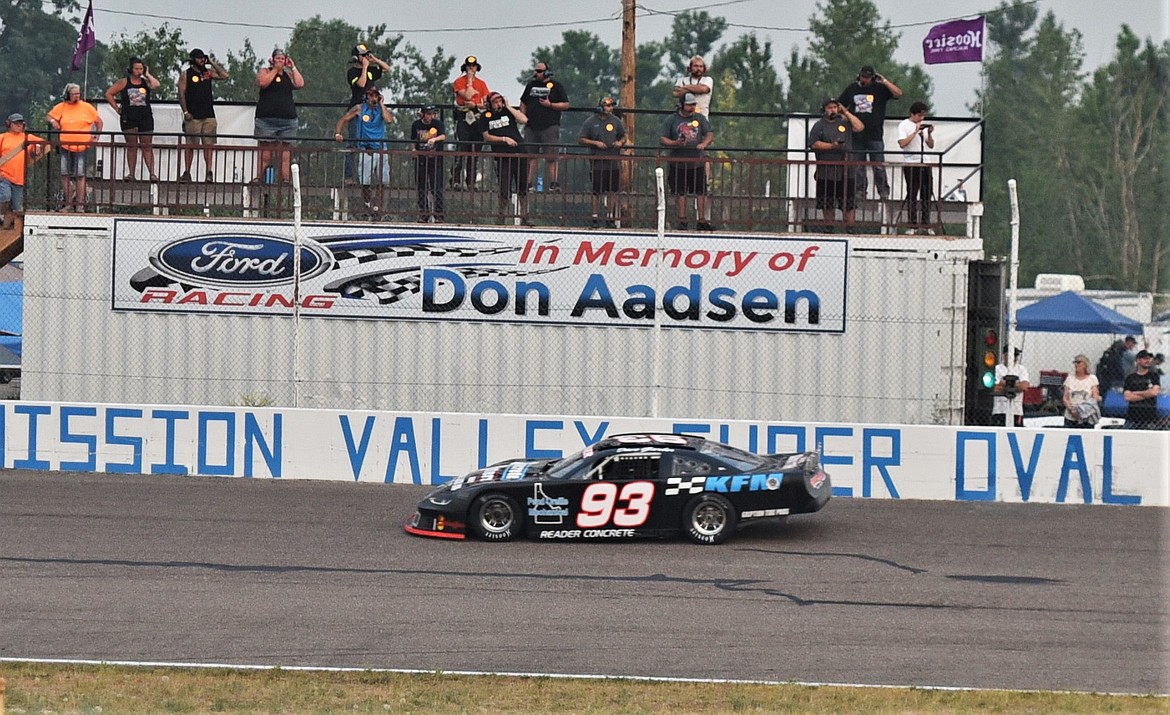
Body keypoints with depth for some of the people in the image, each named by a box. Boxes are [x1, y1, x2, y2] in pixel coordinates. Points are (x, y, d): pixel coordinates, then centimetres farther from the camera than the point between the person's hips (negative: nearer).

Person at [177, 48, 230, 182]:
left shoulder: (208, 72, 12)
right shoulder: (185, 74, 3)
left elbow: (225, 75, 2)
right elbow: (181, 94, -1)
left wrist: (213, 63, 2)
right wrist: (185, 111, -9)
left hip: (208, 115, 3)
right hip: (193, 116, -3)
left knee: (208, 145, -2)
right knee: (190, 145, -1)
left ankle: (209, 172, -2)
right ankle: (187, 172, 4)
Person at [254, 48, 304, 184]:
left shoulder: (289, 75, 18)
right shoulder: (265, 71, 10)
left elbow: (300, 84, 2)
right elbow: (262, 82, -10)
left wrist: (293, 68, 6)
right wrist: (275, 69, -2)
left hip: (287, 119, 3)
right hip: (266, 119, -2)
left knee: (284, 154, -1)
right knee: (265, 154, -6)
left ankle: (286, 179, -4)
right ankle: (259, 178, -7)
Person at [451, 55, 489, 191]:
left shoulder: (481, 83, 15)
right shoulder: (459, 81, 2)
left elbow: (487, 103, 9)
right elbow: (467, 96, -12)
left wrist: (475, 105, -8)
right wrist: (470, 80, -5)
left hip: (477, 117, 4)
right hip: (463, 117, -4)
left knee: (475, 151, 3)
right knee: (461, 149, -13)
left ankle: (471, 182, 6)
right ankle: (456, 181, -14)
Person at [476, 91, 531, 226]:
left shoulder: (510, 111, 6)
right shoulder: (485, 116, 5)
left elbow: (524, 120, -10)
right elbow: (486, 137, 2)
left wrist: (509, 107, -7)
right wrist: (504, 139, -6)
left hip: (519, 153, 1)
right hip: (502, 157, -1)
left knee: (523, 188, 4)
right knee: (505, 189, -5)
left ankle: (524, 216, 11)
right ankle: (501, 216, 10)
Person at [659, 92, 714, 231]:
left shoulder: (700, 119, 11)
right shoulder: (671, 120, 4)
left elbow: (710, 135, 7)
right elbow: (662, 139, 1)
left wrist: (704, 144, -15)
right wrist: (675, 143, -17)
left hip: (697, 164, 2)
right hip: (678, 164, -2)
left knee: (701, 193, -1)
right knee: (681, 194, 2)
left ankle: (702, 221, 3)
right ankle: (682, 220, 8)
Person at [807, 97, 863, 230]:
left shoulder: (844, 123, 14)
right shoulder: (819, 125, 7)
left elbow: (859, 127, -1)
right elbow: (814, 144, -3)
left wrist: (846, 113, 1)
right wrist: (832, 146, -13)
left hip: (845, 169, 1)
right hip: (826, 168, -1)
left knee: (849, 202, -4)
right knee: (828, 203, 4)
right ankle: (829, 228, 10)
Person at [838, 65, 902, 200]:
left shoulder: (880, 89, 2)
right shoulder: (852, 89, 11)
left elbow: (898, 93, -11)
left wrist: (884, 81, -14)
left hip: (875, 135, -3)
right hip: (856, 136, 3)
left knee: (878, 166, -4)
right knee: (857, 166, 6)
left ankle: (883, 191, -1)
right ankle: (860, 190, 13)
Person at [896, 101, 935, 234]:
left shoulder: (925, 125, 14)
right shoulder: (904, 125, -1)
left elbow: (931, 145, 13)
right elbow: (902, 143, -15)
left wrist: (929, 133, -3)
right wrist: (916, 132, -16)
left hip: (924, 163, 5)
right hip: (910, 164, -5)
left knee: (927, 194, 2)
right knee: (912, 195, -3)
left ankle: (925, 223, 8)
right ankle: (912, 225, 0)